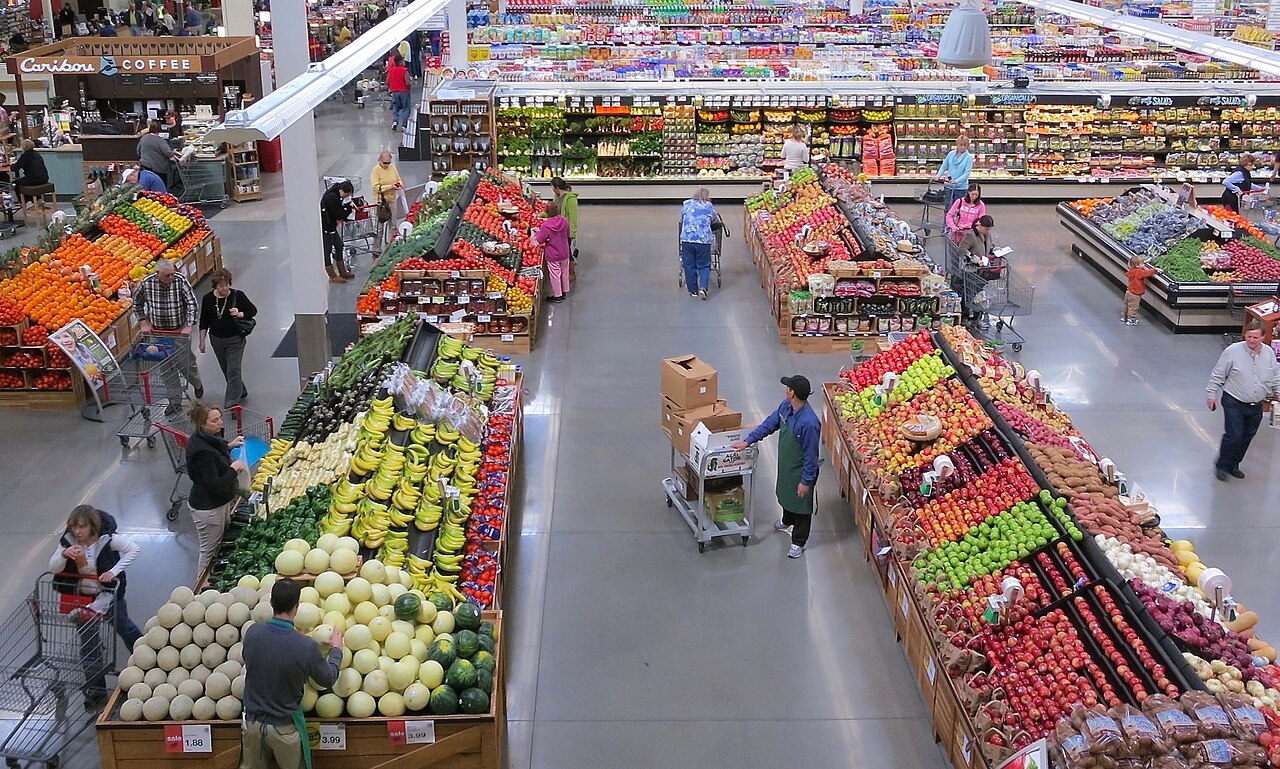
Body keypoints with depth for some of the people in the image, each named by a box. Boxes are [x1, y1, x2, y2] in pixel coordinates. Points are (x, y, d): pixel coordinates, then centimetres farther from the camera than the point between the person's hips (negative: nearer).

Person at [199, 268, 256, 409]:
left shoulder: (237, 295, -11)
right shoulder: (208, 299, -3)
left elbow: (253, 311, -5)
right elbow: (204, 322, 5)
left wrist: (239, 314, -23)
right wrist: (202, 341, 5)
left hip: (235, 339, -4)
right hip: (217, 339, 4)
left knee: (233, 370, -7)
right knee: (226, 370, 16)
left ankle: (231, 402, 0)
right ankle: (241, 392, 36)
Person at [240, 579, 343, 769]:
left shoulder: (252, 633, -16)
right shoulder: (306, 647, -26)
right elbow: (328, 679, -7)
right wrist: (336, 649, 10)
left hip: (252, 721, 3)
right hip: (284, 727, -3)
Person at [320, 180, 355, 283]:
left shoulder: (335, 195, 6)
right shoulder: (331, 197, -25)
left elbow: (339, 212, 14)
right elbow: (339, 215, -22)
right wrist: (348, 207, -10)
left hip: (331, 226, 10)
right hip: (325, 227, -10)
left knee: (339, 246, 17)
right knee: (327, 250, 0)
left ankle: (342, 272, 28)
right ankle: (333, 277, 9)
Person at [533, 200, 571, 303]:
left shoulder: (546, 226, -24)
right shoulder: (565, 221, -11)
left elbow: (539, 241, -15)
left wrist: (537, 232, 1)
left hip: (553, 256, -5)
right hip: (564, 254, 5)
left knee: (555, 275, 8)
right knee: (564, 273, 20)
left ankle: (557, 296, 18)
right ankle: (564, 292, 35)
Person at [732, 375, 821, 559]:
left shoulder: (809, 423, -36)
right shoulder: (785, 406, -12)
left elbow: (811, 455, -28)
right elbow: (770, 424, 3)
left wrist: (806, 481, -20)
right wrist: (748, 441, 0)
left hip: (800, 471, -8)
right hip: (785, 465, 8)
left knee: (801, 504, 13)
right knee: (785, 494, 32)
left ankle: (798, 542, 31)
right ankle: (787, 520, 61)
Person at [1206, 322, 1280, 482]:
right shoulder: (1233, 351, -14)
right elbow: (1217, 375, -6)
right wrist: (1212, 394, -4)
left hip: (1256, 406, 5)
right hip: (1234, 403, -5)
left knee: (1247, 437, 13)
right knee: (1234, 436, -11)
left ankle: (1233, 465, 31)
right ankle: (1221, 465, 9)